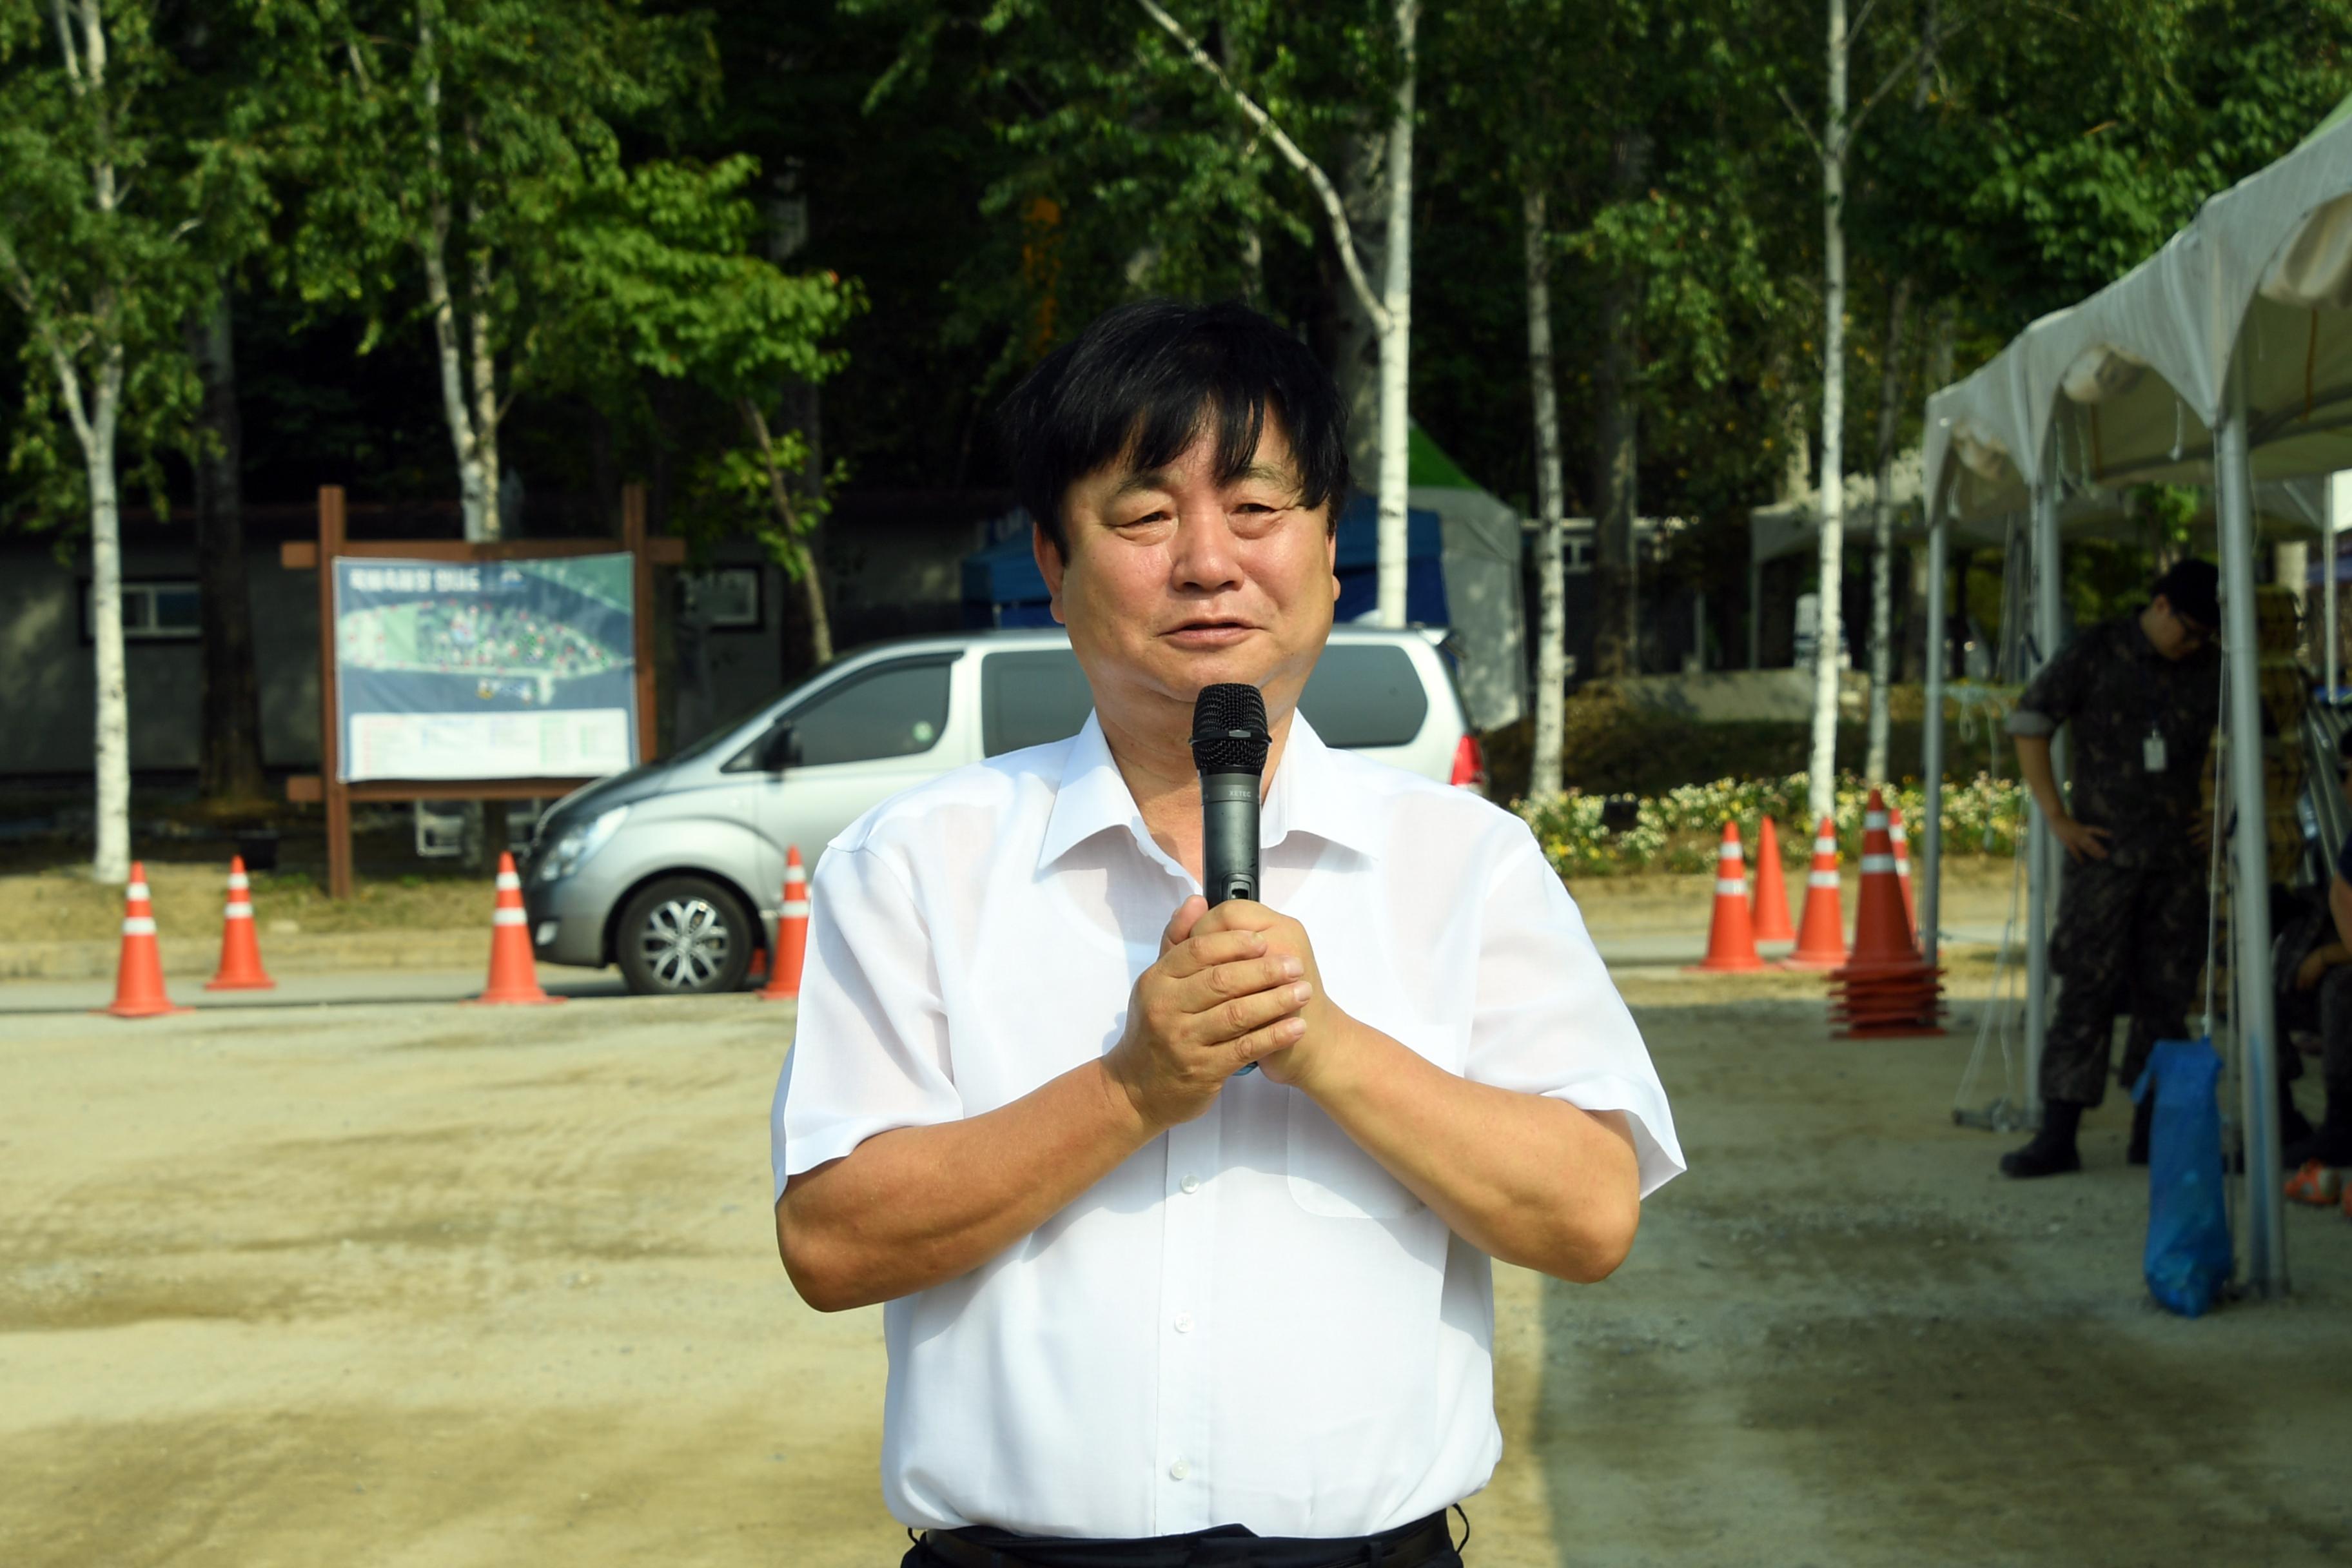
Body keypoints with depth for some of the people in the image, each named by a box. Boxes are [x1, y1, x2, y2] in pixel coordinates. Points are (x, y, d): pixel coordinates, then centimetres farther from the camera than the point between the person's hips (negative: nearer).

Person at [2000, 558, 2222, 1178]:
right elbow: (2028, 724, -1)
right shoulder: (2095, 654, -2)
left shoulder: (2208, 669, 9)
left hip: (2179, 855, 4)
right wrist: (2057, 818, -6)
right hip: (2105, 850, -4)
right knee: (2085, 990, -8)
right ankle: (2058, 1136, -8)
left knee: (2166, 994, 5)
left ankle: (2152, 1129, 12)